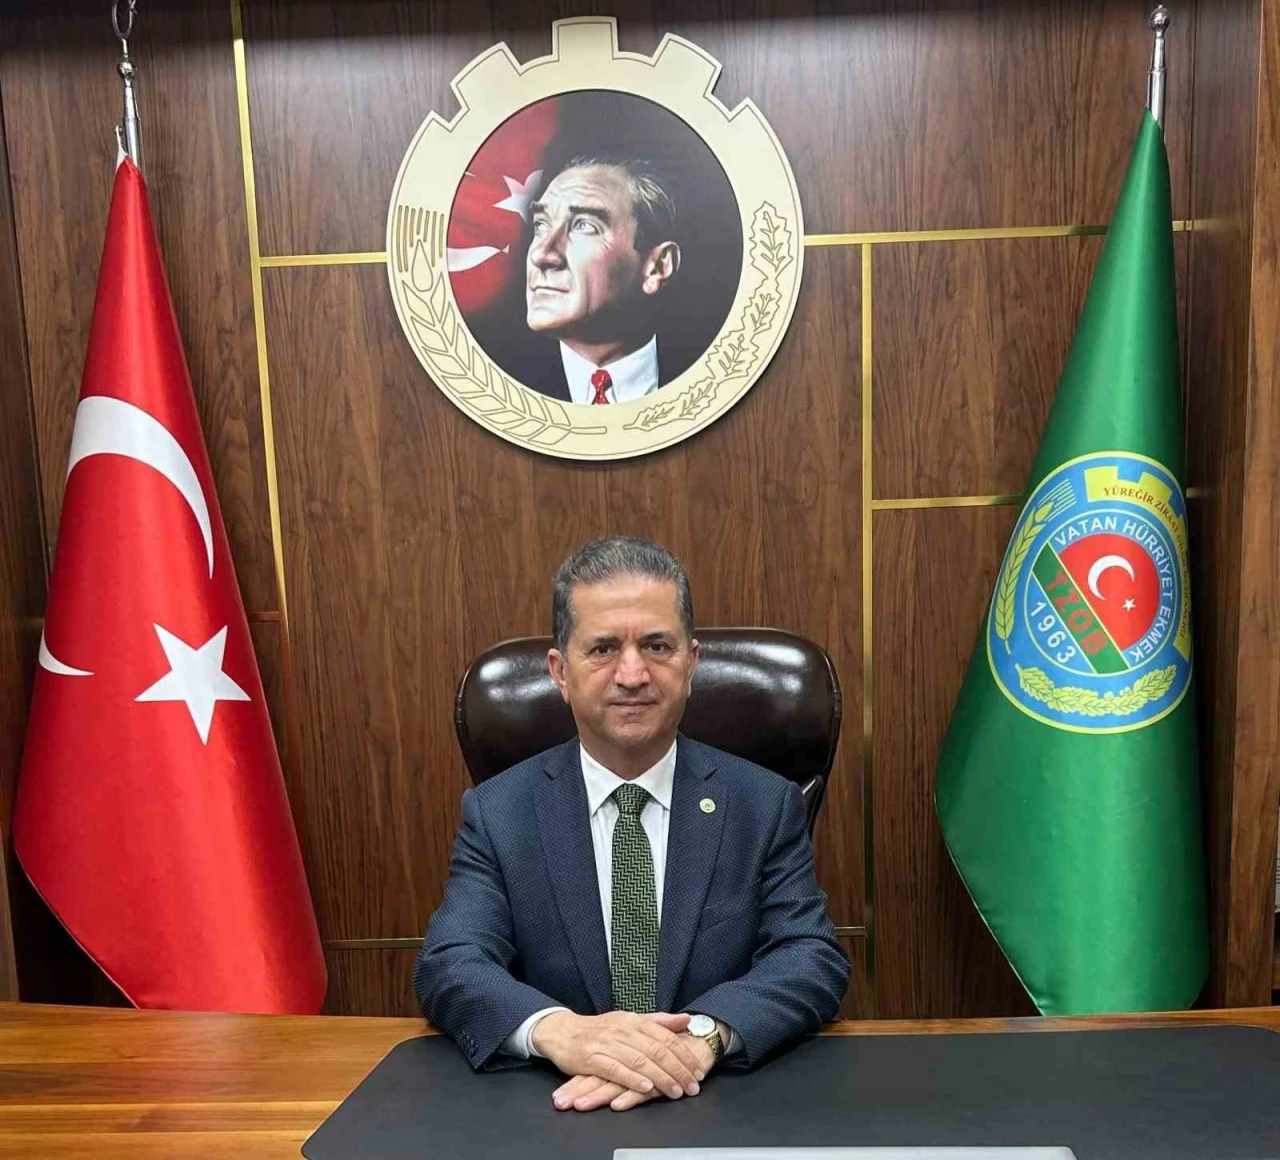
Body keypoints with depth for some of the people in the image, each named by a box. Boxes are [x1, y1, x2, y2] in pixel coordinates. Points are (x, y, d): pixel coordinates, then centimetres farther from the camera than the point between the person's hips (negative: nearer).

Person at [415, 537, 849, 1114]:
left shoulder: (766, 805, -2)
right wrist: (557, 1029, -30)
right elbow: (447, 967, -10)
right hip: (555, 1115, 0)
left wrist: (702, 1034, -28)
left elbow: (816, 961, -9)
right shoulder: (497, 812, -1)